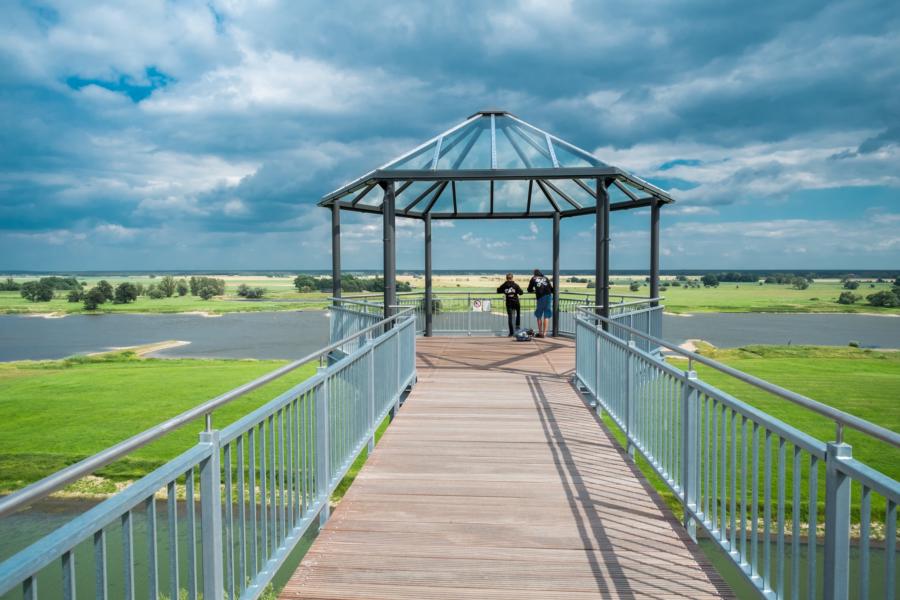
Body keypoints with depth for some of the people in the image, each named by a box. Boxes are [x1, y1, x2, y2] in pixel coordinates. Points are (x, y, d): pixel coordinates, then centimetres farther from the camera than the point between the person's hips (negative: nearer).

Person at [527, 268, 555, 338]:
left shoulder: (533, 279, 14)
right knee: (546, 316, 5)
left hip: (540, 298, -2)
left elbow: (529, 290, 18)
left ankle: (540, 333, 13)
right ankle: (544, 333, 4)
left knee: (539, 316, 12)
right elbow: (552, 289, 14)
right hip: (549, 296, 2)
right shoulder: (546, 279, 18)